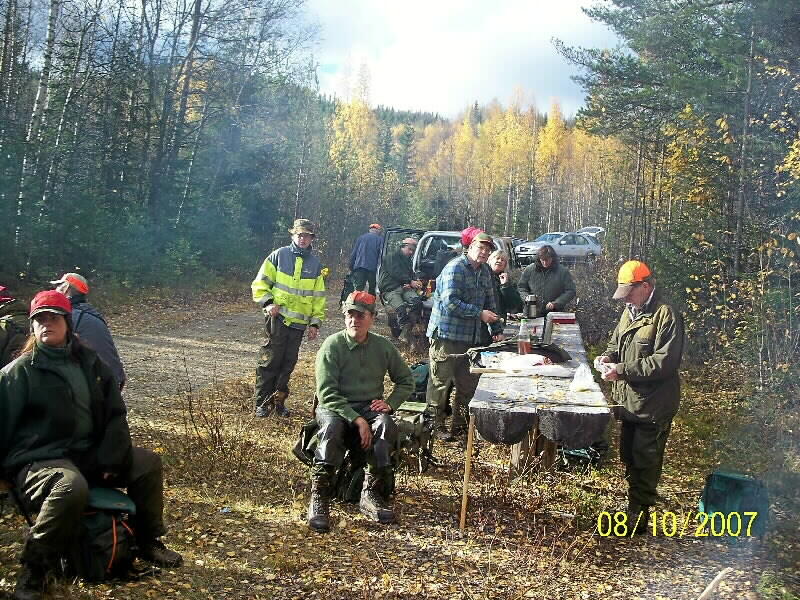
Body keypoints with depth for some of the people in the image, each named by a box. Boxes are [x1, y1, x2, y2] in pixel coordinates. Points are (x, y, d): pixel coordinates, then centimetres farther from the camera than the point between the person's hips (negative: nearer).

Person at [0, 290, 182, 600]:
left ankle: (149, 542, 14)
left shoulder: (89, 362, 9)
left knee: (148, 462, -2)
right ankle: (33, 569, -20)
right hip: (37, 459, -6)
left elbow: (115, 413, 8)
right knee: (72, 486, -38)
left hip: (88, 454, 6)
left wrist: (111, 458, -4)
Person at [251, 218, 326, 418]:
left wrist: (315, 322, 11)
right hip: (277, 317, -3)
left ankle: (279, 401, 19)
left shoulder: (315, 264, 11)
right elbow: (260, 283, 2)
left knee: (288, 363, 7)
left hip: (299, 322, 4)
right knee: (270, 360, -5)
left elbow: (319, 297, 15)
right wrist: (268, 302, -11)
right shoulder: (279, 255, 1)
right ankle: (262, 403, 3)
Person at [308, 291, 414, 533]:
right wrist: (357, 420, -24)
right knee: (332, 427, -36)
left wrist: (390, 403, -5)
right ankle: (319, 499, -34)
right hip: (334, 406, -3)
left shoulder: (383, 346, 4)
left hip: (370, 407, 3)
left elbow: (406, 381, 16)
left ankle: (371, 494, -24)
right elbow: (326, 393, -16)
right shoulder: (332, 345, -8)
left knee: (386, 425, -30)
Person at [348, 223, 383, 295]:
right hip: (373, 268, -2)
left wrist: (351, 268, 19)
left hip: (359, 267, 2)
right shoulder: (380, 239, 7)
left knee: (358, 290, -4)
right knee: (372, 292, 6)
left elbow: (353, 254, 16)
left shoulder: (361, 237, 18)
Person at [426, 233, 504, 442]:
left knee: (468, 384, 12)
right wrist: (479, 313, -19)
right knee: (441, 383, -1)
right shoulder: (455, 268, -13)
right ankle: (436, 426, 10)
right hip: (446, 335, -8)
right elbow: (450, 302, -21)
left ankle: (459, 425, 24)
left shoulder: (485, 272, 14)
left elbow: (490, 302, 21)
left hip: (472, 337, 8)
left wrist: (497, 330, 13)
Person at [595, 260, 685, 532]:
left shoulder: (666, 316, -18)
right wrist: (608, 357, 1)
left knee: (645, 461, 1)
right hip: (629, 401, 9)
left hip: (653, 406, -9)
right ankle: (634, 506, 35)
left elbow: (664, 362, -24)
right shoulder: (630, 311, 11)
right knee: (629, 456, 19)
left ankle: (639, 515, 12)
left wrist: (622, 369, -24)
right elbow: (617, 341, 24)